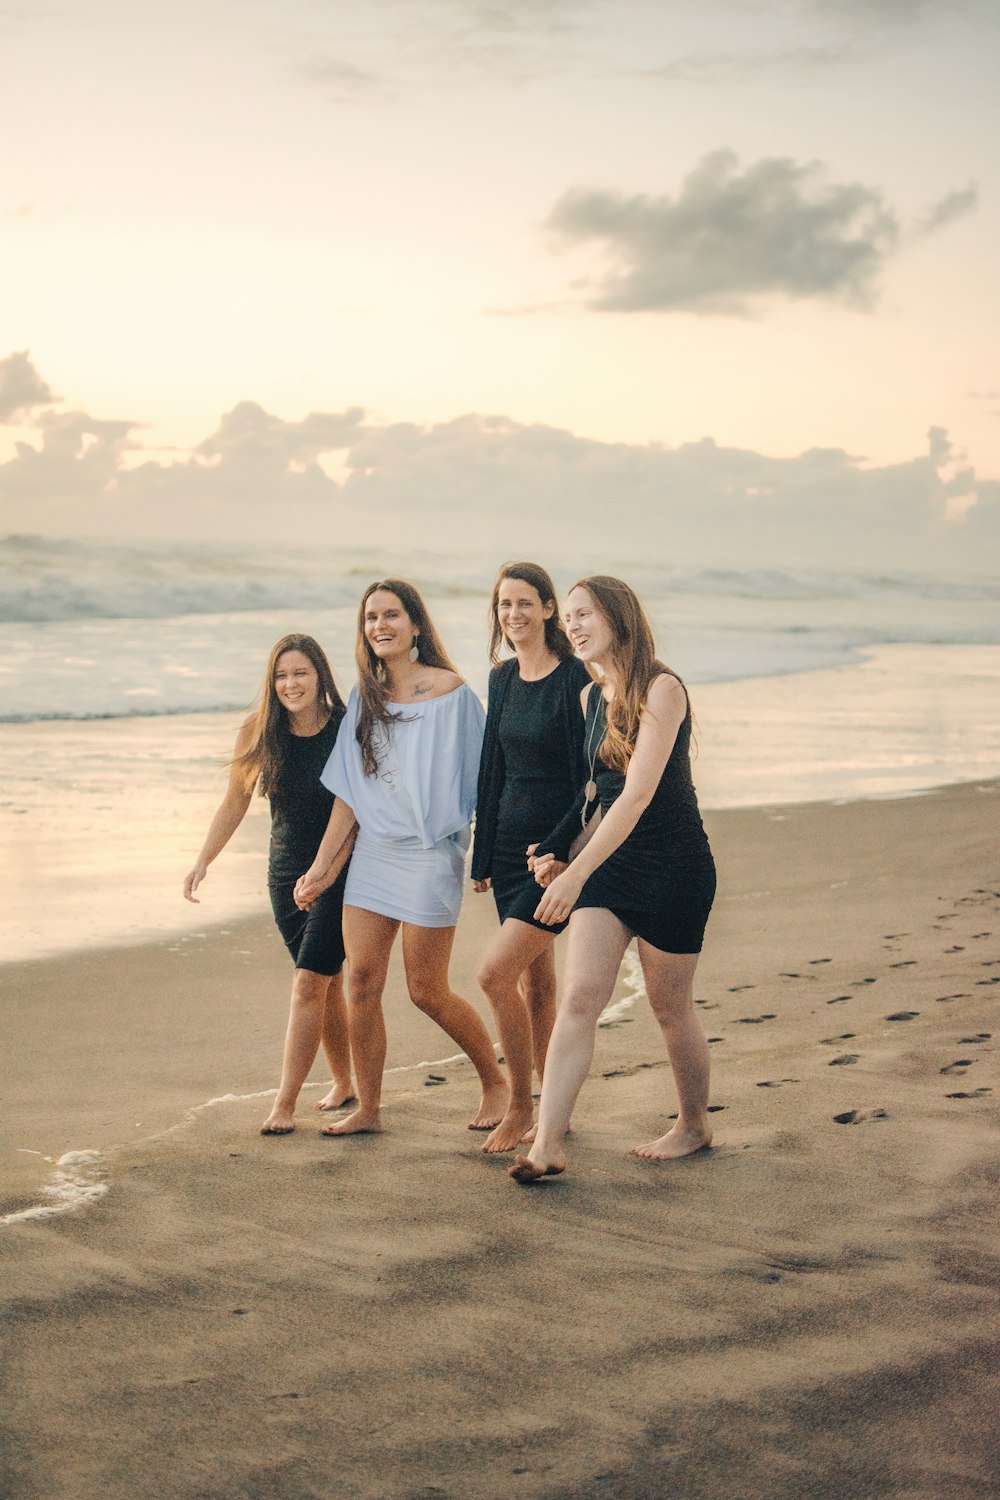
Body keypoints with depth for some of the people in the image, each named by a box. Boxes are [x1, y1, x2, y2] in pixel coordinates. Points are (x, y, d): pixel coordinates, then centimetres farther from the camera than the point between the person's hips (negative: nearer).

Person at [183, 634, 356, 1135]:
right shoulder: (259, 733, -1)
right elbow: (235, 802, 8)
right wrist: (203, 861, 2)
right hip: (286, 872, 4)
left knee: (309, 984, -10)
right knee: (326, 985, 14)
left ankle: (285, 1103, -8)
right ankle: (343, 1083, 30)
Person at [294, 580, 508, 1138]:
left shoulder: (450, 692, -8)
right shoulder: (365, 696, 8)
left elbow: (479, 778, -5)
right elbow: (349, 791, 10)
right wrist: (322, 865, 7)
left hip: (429, 855, -5)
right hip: (371, 852, 6)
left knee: (428, 991, -1)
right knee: (362, 981, 1)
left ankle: (496, 1082, 20)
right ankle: (368, 1109, 11)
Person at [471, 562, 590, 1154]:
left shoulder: (574, 679, -13)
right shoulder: (504, 679, 10)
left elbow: (586, 774, -14)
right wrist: (484, 854, 15)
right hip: (511, 841, 8)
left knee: (496, 973, -14)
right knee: (536, 982, 12)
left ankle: (521, 1106, 1)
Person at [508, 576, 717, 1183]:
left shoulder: (662, 689, -16)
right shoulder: (591, 697, 8)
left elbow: (638, 793, -23)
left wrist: (576, 873, -27)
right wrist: (564, 854, 9)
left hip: (673, 868, -6)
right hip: (608, 863, 6)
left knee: (670, 1007, 8)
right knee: (580, 998, -8)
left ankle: (694, 1126, 30)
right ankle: (548, 1145, -12)